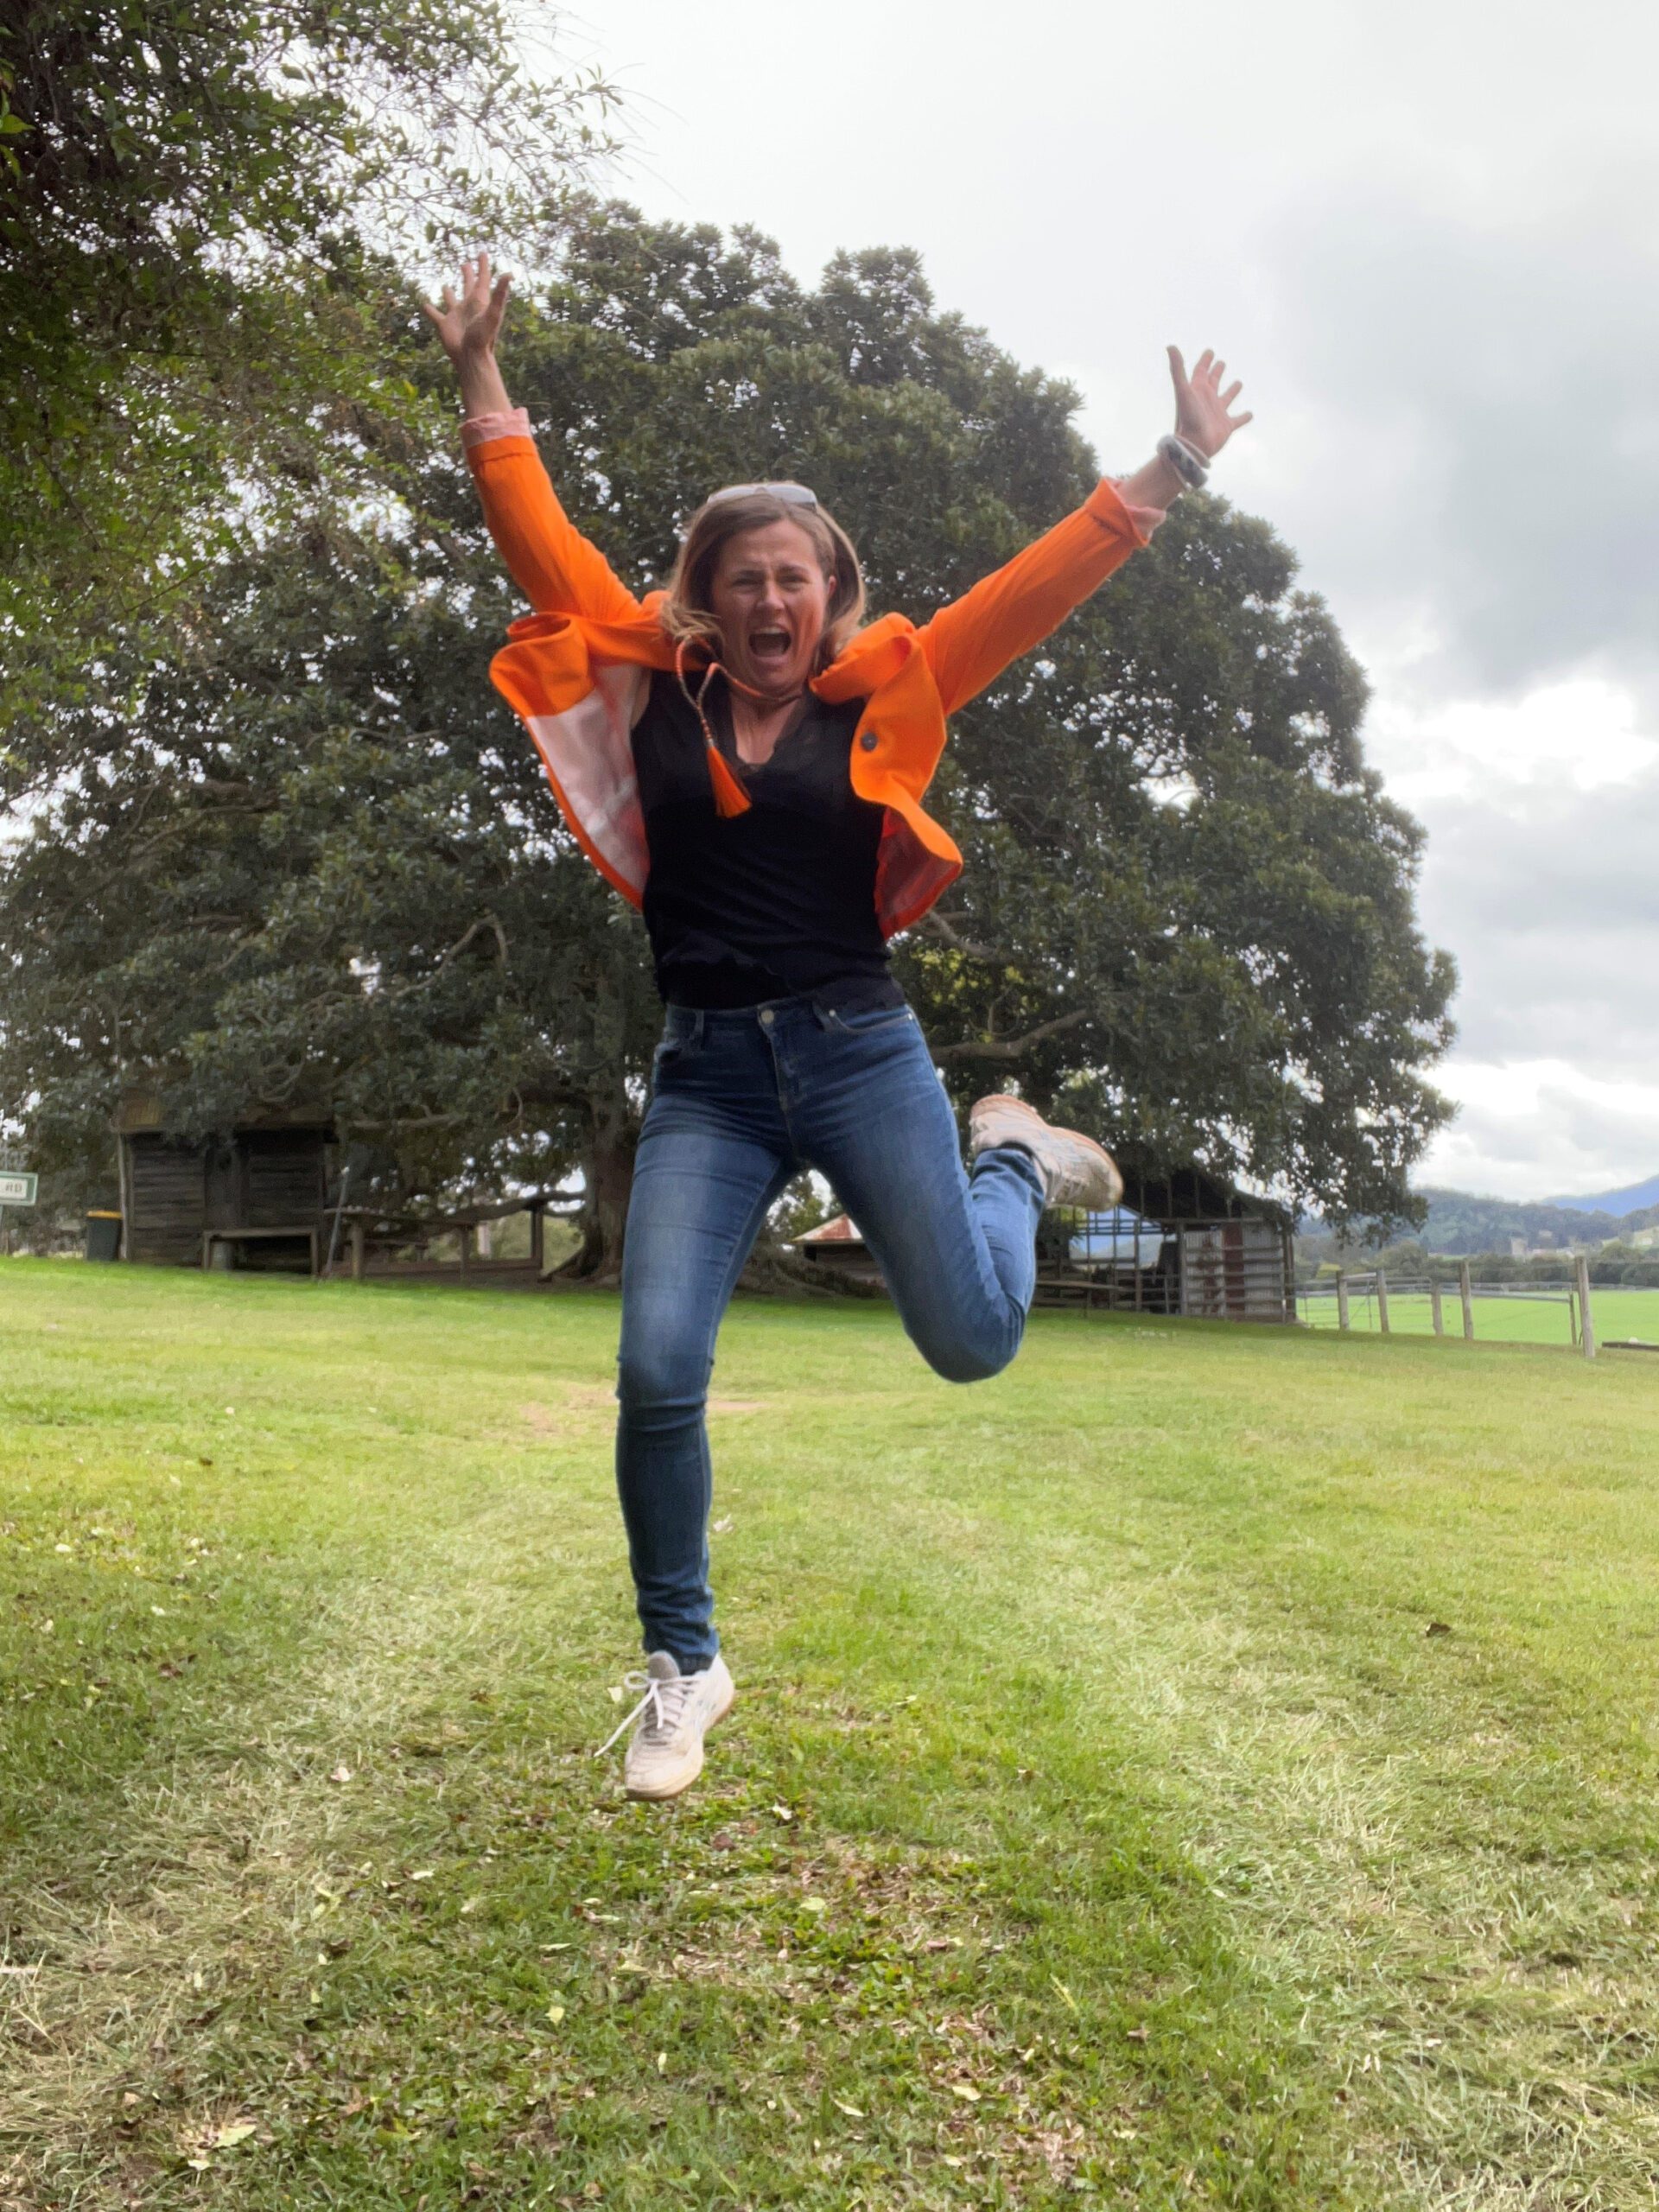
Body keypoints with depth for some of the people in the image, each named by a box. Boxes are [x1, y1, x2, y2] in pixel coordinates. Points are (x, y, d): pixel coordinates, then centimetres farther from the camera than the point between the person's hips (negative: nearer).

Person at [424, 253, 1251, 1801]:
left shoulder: (879, 698, 6)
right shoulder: (653, 690, 7)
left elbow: (1035, 588, 6)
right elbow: (543, 550, 10)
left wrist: (1173, 469, 7)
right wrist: (480, 379, 9)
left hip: (858, 1050, 0)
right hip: (706, 1075, 1)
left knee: (972, 1341, -2)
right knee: (656, 1372, -10)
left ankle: (1010, 1157, 33)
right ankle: (682, 1665, 14)